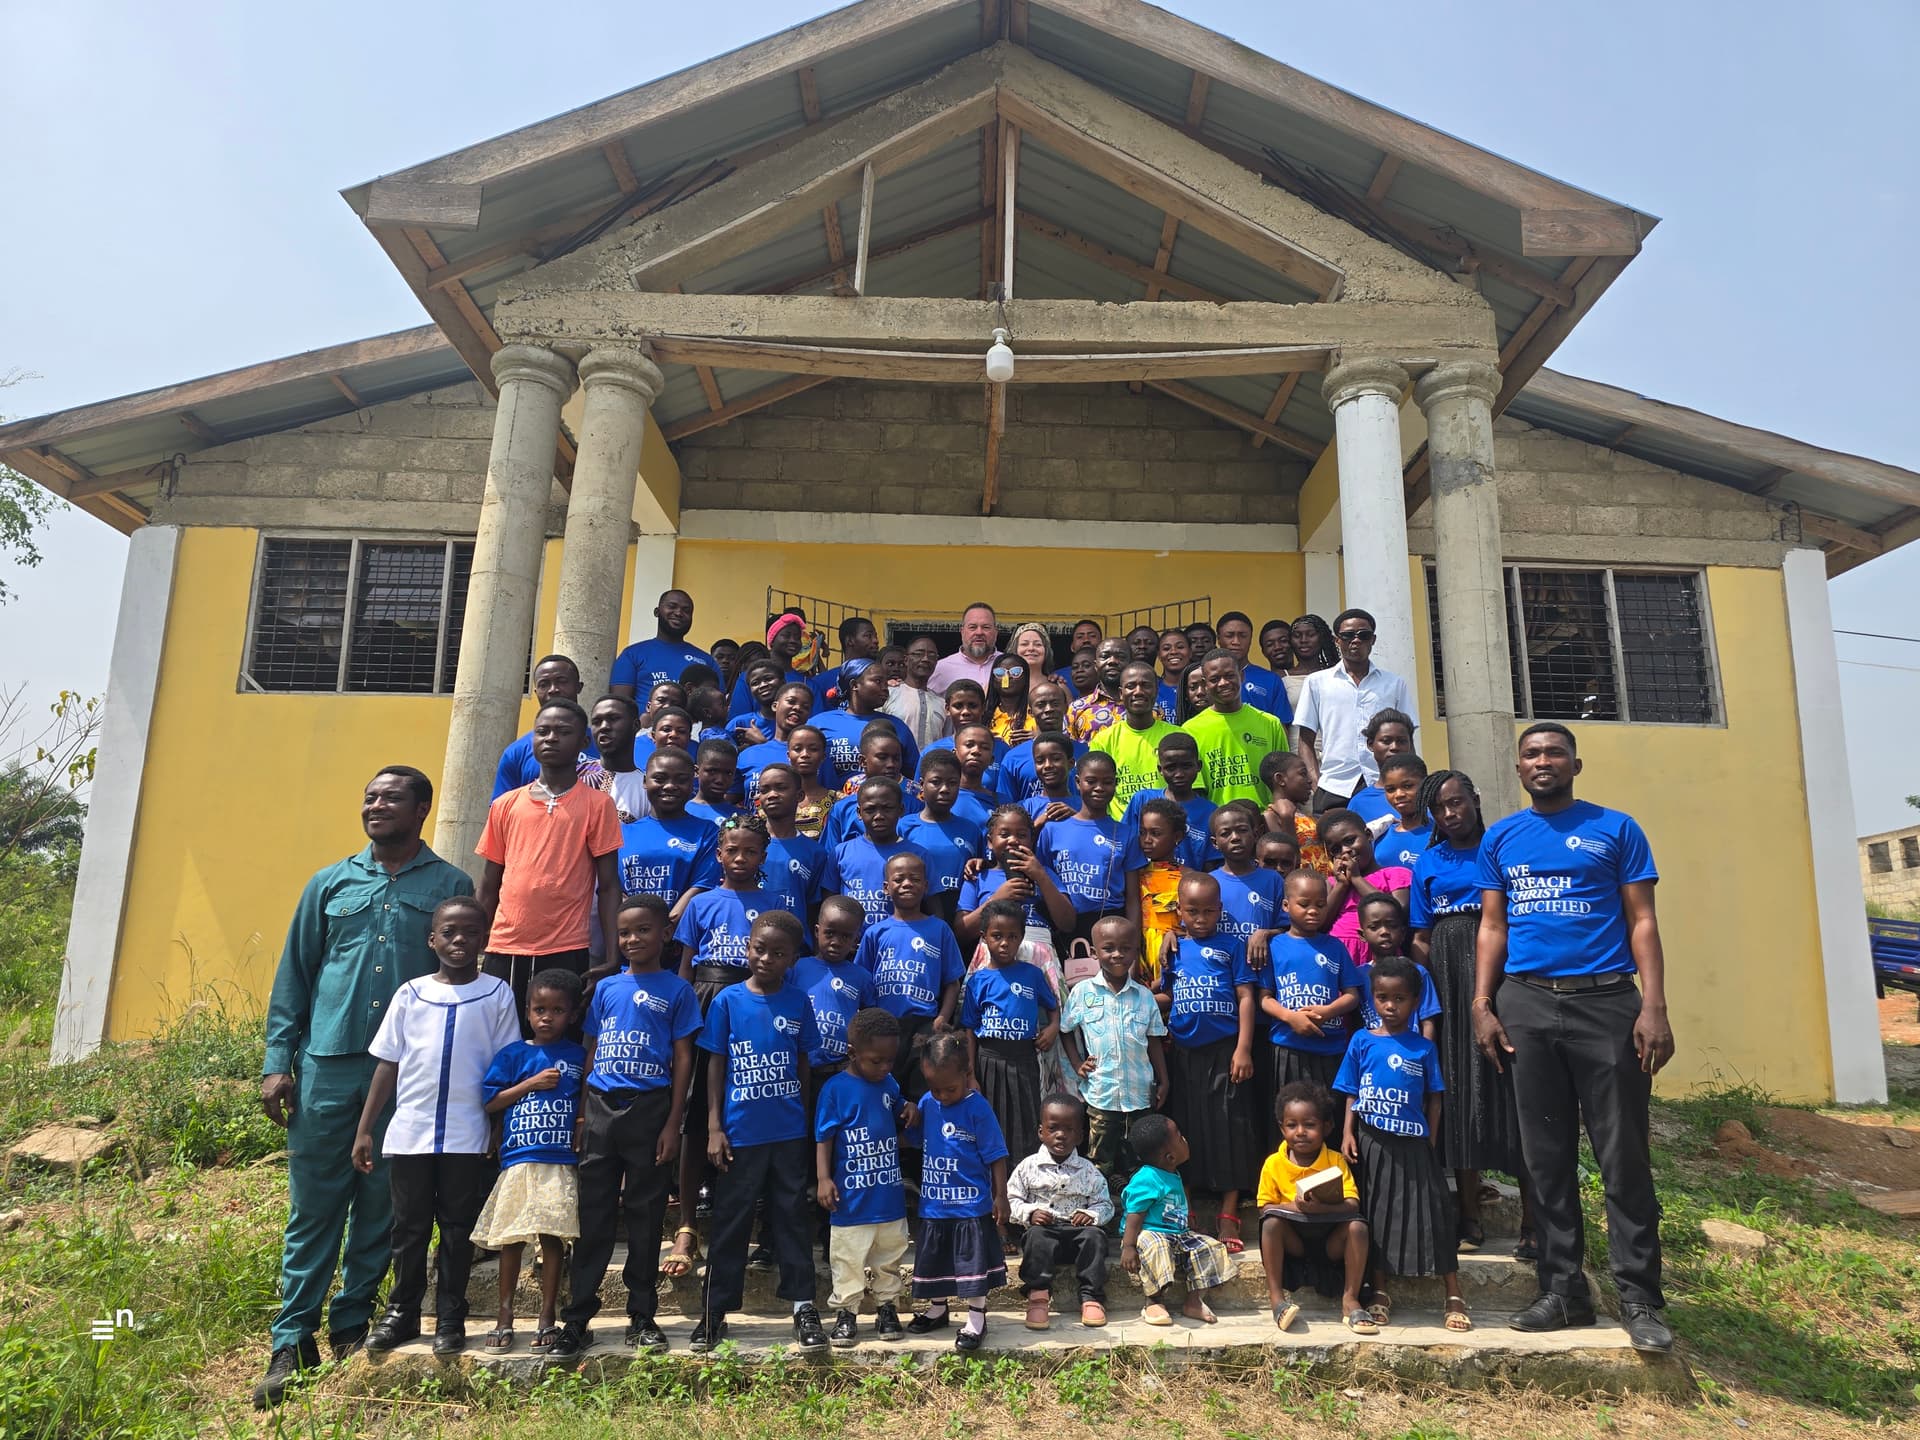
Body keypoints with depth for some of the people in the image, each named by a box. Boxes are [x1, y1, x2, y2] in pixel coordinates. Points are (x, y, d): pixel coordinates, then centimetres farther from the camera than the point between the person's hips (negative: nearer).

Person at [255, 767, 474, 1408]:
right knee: (313, 1206, 5)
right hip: (327, 1066, 1)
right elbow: (293, 975, 10)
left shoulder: (451, 886, 4)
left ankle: (352, 1327, 23)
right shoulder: (330, 884, 10)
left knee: (380, 1209, 8)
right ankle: (292, 1342, 16)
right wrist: (277, 1061, 2)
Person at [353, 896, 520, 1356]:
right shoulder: (410, 994, 2)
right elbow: (387, 1064, 6)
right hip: (409, 1134, 2)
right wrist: (364, 1129, 4)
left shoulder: (496, 994, -3)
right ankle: (401, 1313, 28)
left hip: (468, 1138, -2)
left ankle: (450, 1318, 21)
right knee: (409, 1227, 12)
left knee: (458, 1229, 8)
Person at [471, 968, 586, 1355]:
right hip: (519, 1160, 0)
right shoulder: (514, 1055, 4)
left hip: (561, 1163, 0)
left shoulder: (578, 1057, 6)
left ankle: (548, 1319, 14)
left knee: (553, 1237, 3)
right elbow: (490, 1102, 0)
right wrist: (532, 1083, -9)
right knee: (512, 1239, 7)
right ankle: (504, 1319, 21)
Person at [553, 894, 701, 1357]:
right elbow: (591, 1053, 13)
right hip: (601, 1108, 3)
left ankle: (642, 1316, 19)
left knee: (645, 1216, 7)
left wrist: (672, 1124, -8)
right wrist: (581, 1116, 7)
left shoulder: (676, 991, -1)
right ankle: (577, 1318, 13)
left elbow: (683, 1059, -3)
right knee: (593, 1215, 6)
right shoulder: (606, 988, 10)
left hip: (649, 1110, -3)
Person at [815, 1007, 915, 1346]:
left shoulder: (889, 1083, 3)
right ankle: (845, 1313, 23)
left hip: (890, 1195, 5)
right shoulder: (835, 1089, -13)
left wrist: (910, 1110, -2)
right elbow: (824, 1138, -10)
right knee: (848, 1260, 7)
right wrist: (824, 1178, -18)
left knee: (890, 1257, 17)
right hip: (851, 1199, -5)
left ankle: (886, 1308, 33)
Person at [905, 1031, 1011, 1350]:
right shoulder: (927, 1104, -1)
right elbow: (913, 1140, 13)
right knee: (935, 1261, 20)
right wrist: (909, 1117, -7)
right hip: (934, 1205, 6)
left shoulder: (978, 1107, -17)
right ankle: (937, 1310, 42)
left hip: (972, 1206, -6)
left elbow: (996, 1156, -12)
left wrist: (1000, 1196, -12)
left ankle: (976, 1321, 22)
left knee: (974, 1264, 4)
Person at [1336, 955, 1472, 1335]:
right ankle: (1380, 1294, 20)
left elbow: (1434, 1100, 4)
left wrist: (1430, 1142, -1)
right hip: (1372, 1144, 1)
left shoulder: (1423, 1047, 0)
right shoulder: (1362, 1042, 1)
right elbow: (1352, 1094, 5)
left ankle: (1454, 1296, 12)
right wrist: (1348, 1133, -5)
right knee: (1376, 1216, 9)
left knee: (1429, 1215, 1)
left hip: (1413, 1145, -1)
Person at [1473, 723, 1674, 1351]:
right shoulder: (1500, 839, 12)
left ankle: (1639, 1298, 11)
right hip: (1526, 1005, 3)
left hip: (1606, 1000, -2)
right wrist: (1482, 1006, 1)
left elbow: (1642, 922, 1)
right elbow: (1492, 928, 10)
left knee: (1623, 1156, 0)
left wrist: (1655, 1007, -9)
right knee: (1547, 1157, 7)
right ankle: (1563, 1289, 17)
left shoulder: (1616, 829, 5)